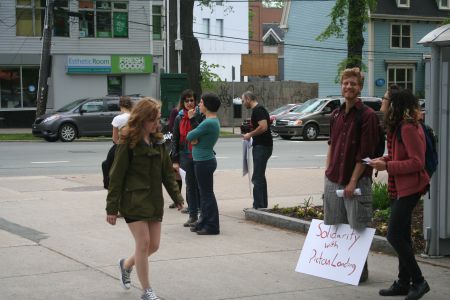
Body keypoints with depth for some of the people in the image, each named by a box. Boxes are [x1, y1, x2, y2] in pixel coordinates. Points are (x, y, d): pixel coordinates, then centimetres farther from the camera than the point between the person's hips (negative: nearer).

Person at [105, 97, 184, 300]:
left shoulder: (158, 141, 9)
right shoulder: (128, 143, -10)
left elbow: (167, 171, 15)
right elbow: (117, 176, -10)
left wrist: (176, 196, 11)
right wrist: (111, 207, -11)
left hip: (154, 200, 6)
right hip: (134, 200, -6)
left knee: (154, 245, 8)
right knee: (143, 242, -7)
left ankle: (126, 264, 37)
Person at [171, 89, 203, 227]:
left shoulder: (199, 116, -3)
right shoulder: (179, 118, 7)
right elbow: (175, 139, 8)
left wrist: (192, 119, -16)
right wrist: (175, 160, 3)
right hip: (186, 156, 3)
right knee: (190, 186, 9)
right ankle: (193, 215, 15)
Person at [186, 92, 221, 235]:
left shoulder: (208, 123, -21)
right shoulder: (214, 121, 11)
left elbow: (189, 136, -15)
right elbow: (191, 137, 12)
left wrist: (192, 137, 6)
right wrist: (195, 139, -9)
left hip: (204, 162, -10)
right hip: (204, 160, 10)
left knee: (207, 194, -3)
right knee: (204, 193, 16)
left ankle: (212, 226, 2)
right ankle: (203, 222, 25)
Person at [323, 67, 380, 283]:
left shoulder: (367, 116, -9)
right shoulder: (336, 115, 11)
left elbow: (365, 153, -13)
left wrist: (353, 181, -16)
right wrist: (328, 171, 10)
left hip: (357, 182, -6)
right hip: (333, 180, 7)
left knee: (357, 228, -1)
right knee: (334, 226, 12)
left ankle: (360, 271, 10)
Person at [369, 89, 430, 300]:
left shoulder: (409, 128, -18)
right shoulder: (401, 126, 13)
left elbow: (417, 162, -21)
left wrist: (387, 166, -20)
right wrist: (385, 159, 5)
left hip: (408, 189, -11)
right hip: (399, 188, 11)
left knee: (395, 235, -11)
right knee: (401, 236, 13)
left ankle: (418, 281, -2)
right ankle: (404, 282, 21)